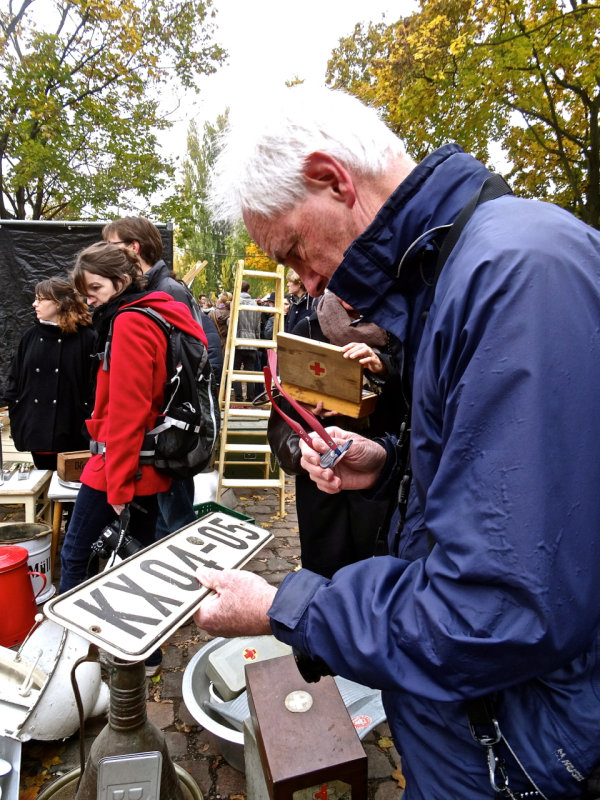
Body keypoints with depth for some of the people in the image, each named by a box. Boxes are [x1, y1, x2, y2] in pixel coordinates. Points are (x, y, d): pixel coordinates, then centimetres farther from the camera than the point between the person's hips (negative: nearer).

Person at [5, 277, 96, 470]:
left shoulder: (86, 338, -7)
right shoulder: (30, 336, 9)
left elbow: (95, 384, -9)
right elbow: (14, 380, 13)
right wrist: (16, 418, 7)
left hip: (72, 435, -5)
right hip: (36, 432, 5)